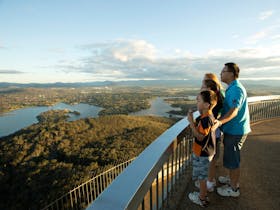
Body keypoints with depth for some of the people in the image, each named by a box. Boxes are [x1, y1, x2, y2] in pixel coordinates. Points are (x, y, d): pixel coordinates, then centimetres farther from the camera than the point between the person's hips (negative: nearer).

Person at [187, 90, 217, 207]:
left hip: (202, 153, -9)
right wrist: (193, 120, -2)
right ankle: (203, 194, 42)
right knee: (202, 176, 24)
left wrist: (191, 122, -28)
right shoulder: (207, 116, 2)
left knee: (202, 177, 11)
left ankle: (202, 199, 30)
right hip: (204, 152, 9)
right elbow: (199, 129, 6)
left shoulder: (206, 119, -28)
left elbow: (200, 137, -27)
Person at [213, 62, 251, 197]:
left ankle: (234, 188, 22)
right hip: (232, 129, 10)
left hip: (235, 130, -10)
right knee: (230, 157, 23)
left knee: (232, 160, 4)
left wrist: (219, 122, -46)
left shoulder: (236, 89, -22)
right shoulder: (231, 88, 11)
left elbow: (233, 111, -33)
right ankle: (232, 179, 42)